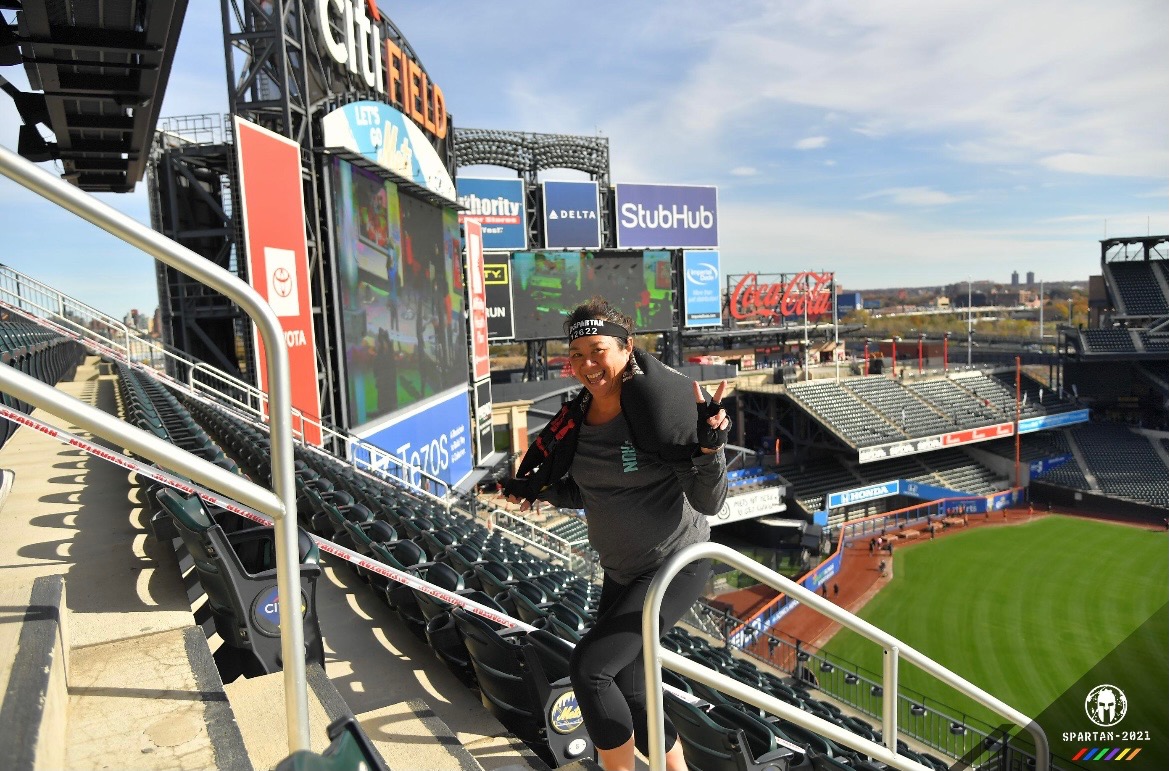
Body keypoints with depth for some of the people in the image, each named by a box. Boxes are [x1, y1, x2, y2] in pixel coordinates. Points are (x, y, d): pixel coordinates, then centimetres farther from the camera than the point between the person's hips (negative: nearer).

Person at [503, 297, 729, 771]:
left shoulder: (656, 406, -23)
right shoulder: (577, 419, -3)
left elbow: (708, 502, -20)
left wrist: (709, 446, -37)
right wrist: (543, 490, -4)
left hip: (675, 566, -7)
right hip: (620, 572, 8)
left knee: (589, 667, -15)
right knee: (627, 692, 14)